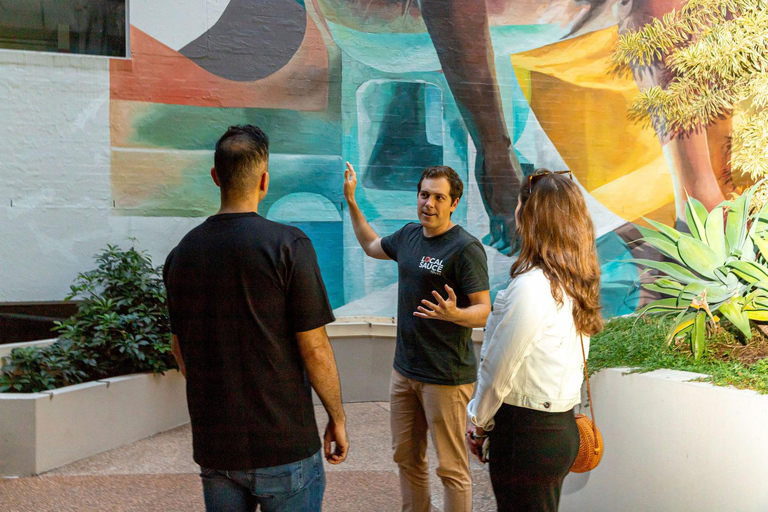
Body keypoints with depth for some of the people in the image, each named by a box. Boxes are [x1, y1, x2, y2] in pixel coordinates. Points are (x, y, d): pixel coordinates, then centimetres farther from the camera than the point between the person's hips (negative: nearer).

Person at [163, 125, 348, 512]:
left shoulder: (181, 254, 2)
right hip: (284, 446, -4)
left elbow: (180, 352, 11)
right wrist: (337, 419, 0)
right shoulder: (288, 244, -14)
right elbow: (315, 350, -14)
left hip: (213, 447, 5)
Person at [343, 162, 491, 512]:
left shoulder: (465, 248, -15)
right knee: (407, 457, 18)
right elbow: (372, 246, 28)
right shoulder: (409, 235, 8)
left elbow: (483, 310, -17)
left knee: (451, 467, 0)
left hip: (446, 377, -8)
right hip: (404, 368, 8)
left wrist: (453, 314, -37)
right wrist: (351, 201, 26)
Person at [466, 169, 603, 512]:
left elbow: (498, 367, -16)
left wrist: (479, 424, -1)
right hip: (562, 427, 8)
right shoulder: (579, 284, 2)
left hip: (527, 433, -8)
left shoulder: (531, 286, -22)